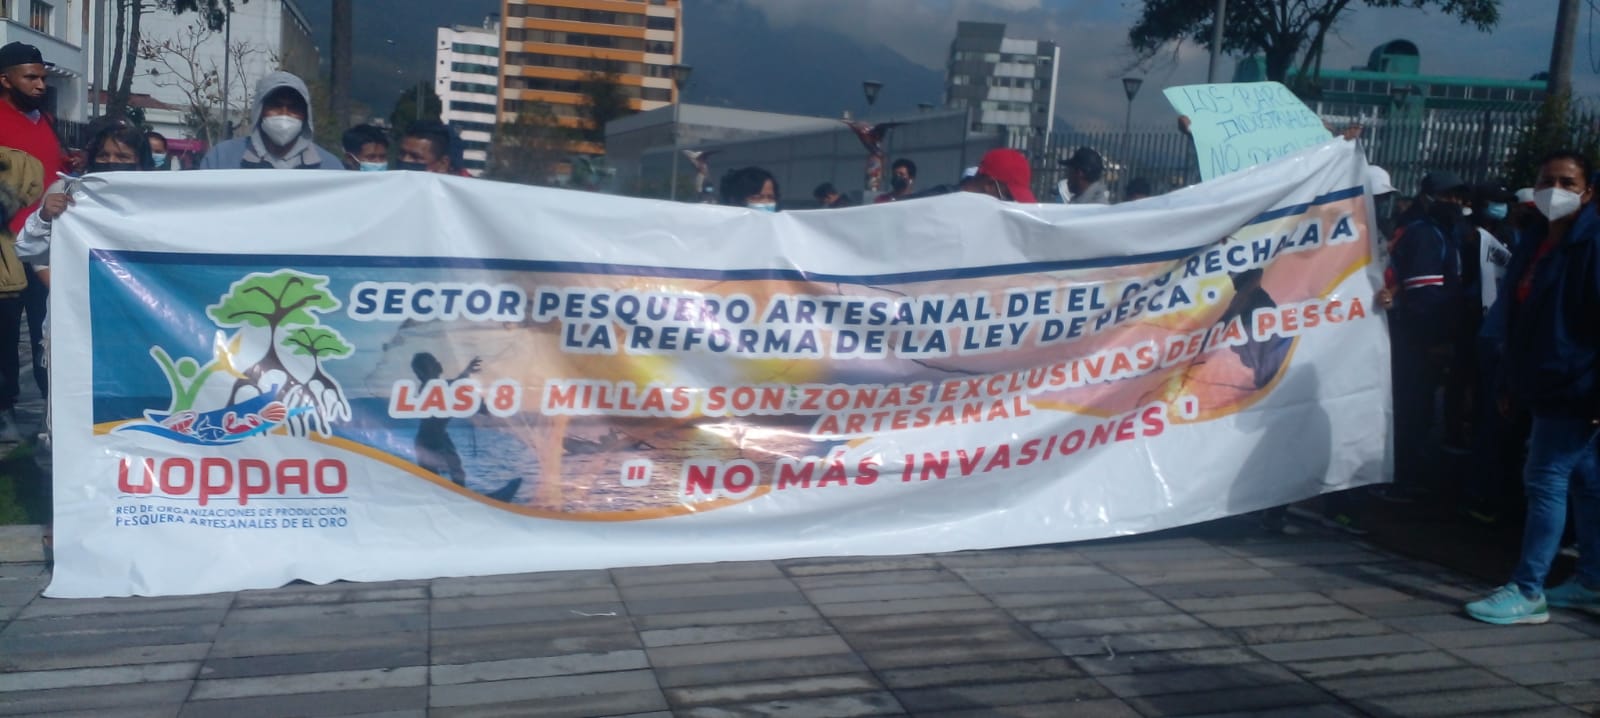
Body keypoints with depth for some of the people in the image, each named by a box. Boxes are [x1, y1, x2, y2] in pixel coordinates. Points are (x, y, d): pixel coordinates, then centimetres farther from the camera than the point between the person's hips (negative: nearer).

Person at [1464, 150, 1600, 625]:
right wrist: (1510, 386, 18)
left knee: (1545, 482, -8)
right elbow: (1517, 322, 18)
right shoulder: (1531, 248, 13)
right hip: (1546, 390, 8)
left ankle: (1528, 592, -4)